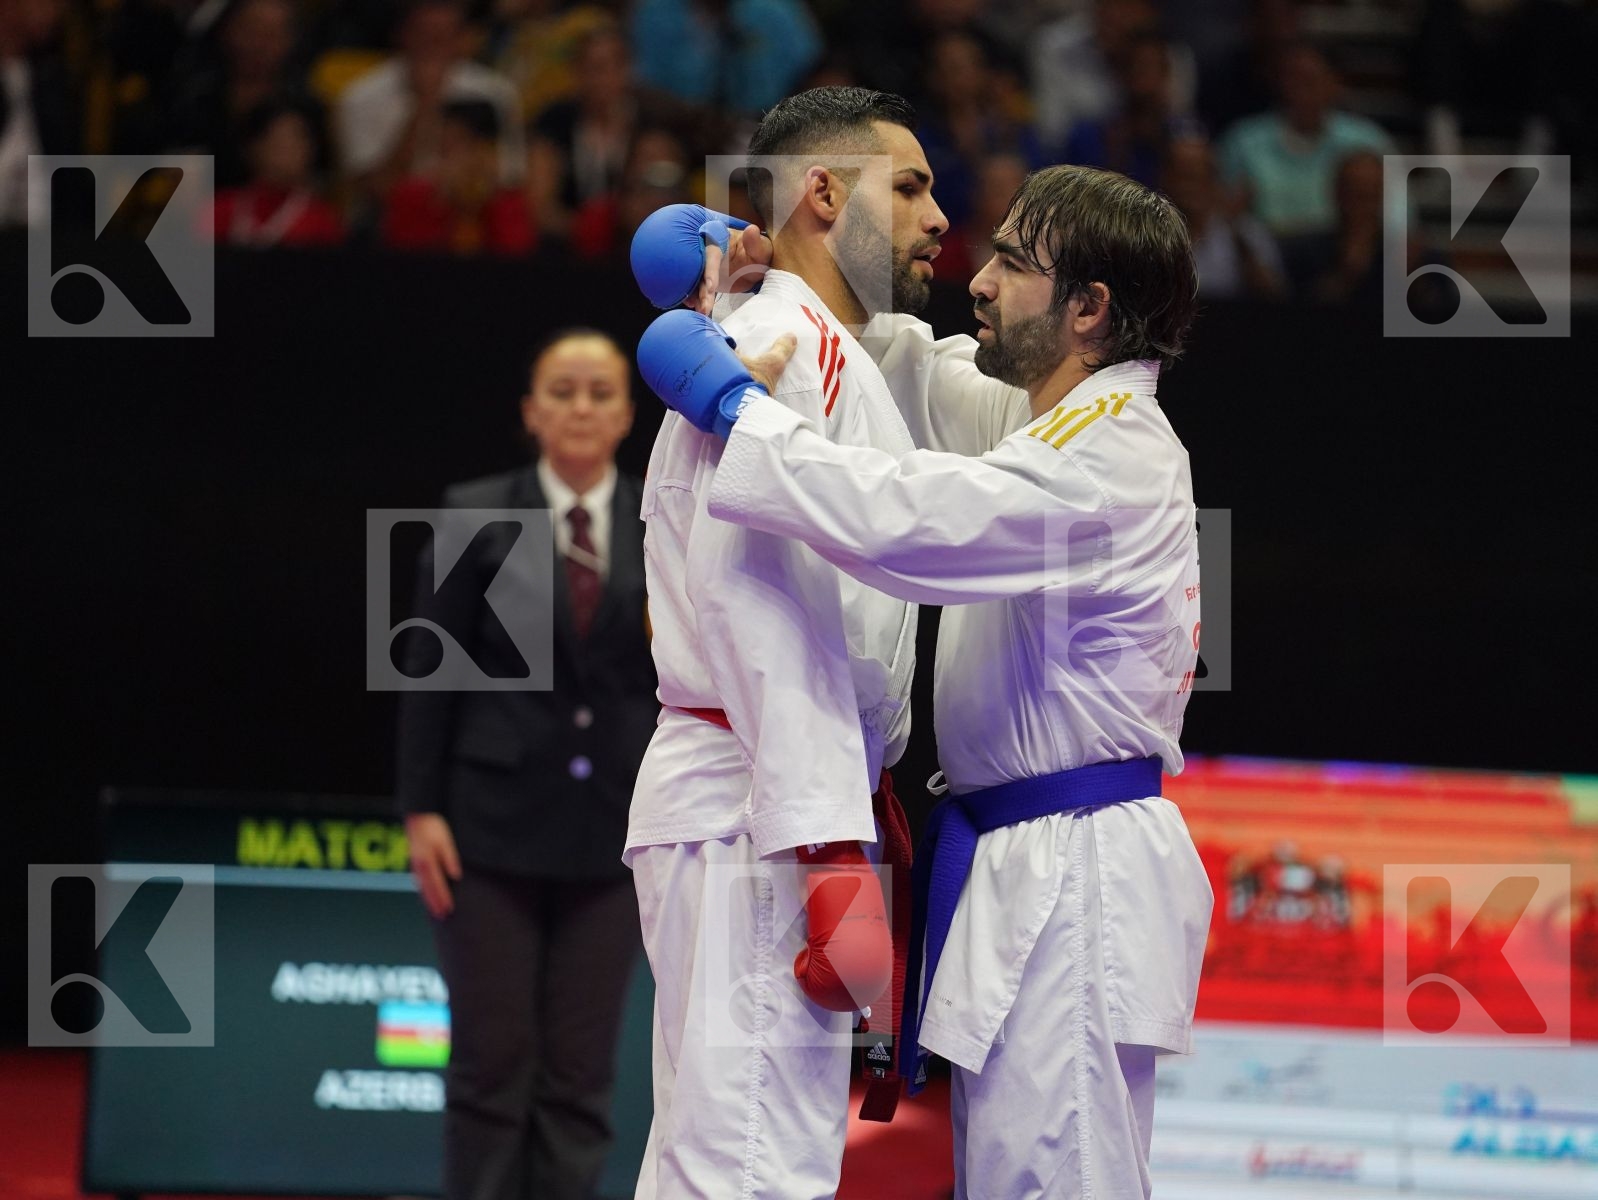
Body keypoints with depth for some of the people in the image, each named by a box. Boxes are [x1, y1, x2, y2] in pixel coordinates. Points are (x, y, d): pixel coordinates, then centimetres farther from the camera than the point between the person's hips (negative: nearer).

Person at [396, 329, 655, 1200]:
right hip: (494, 824, -2)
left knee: (580, 1072, 3)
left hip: (609, 833, 2)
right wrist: (420, 809, -6)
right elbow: (428, 670, 0)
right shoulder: (475, 516, 0)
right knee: (492, 1062, 0)